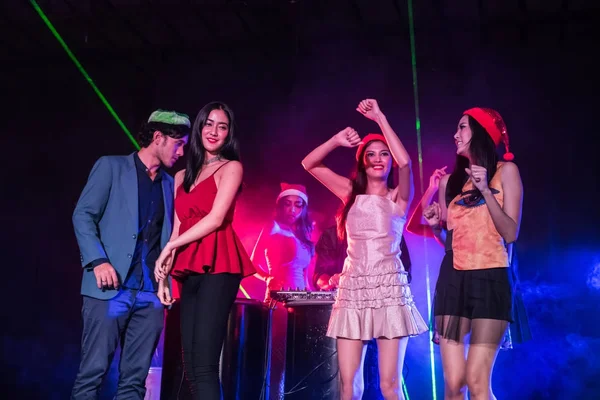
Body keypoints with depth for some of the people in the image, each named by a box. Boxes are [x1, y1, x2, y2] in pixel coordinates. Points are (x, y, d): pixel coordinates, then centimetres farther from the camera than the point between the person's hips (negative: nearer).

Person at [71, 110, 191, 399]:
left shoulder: (169, 184, 18)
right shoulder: (111, 166, 4)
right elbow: (83, 215, -2)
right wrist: (98, 261, -15)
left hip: (151, 292, 5)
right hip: (111, 287, -4)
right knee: (93, 372, -6)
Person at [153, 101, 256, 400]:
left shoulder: (231, 168, 4)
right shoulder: (183, 176, 21)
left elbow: (216, 218, -8)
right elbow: (177, 229, 18)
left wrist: (169, 247, -3)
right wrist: (163, 275, 10)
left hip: (217, 267, -6)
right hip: (188, 272, 6)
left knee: (204, 364, -13)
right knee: (190, 366, 5)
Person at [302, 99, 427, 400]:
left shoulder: (398, 197, 4)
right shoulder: (352, 193, 13)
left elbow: (404, 162, -16)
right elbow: (309, 164, 9)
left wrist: (380, 118, -12)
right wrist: (336, 140, -4)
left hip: (389, 289, -3)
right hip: (352, 290, 3)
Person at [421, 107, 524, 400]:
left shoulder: (505, 171, 3)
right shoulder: (450, 181, 15)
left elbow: (510, 234, -5)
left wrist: (486, 191, -13)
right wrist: (436, 226, -1)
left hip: (490, 277, -4)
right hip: (453, 279, 4)